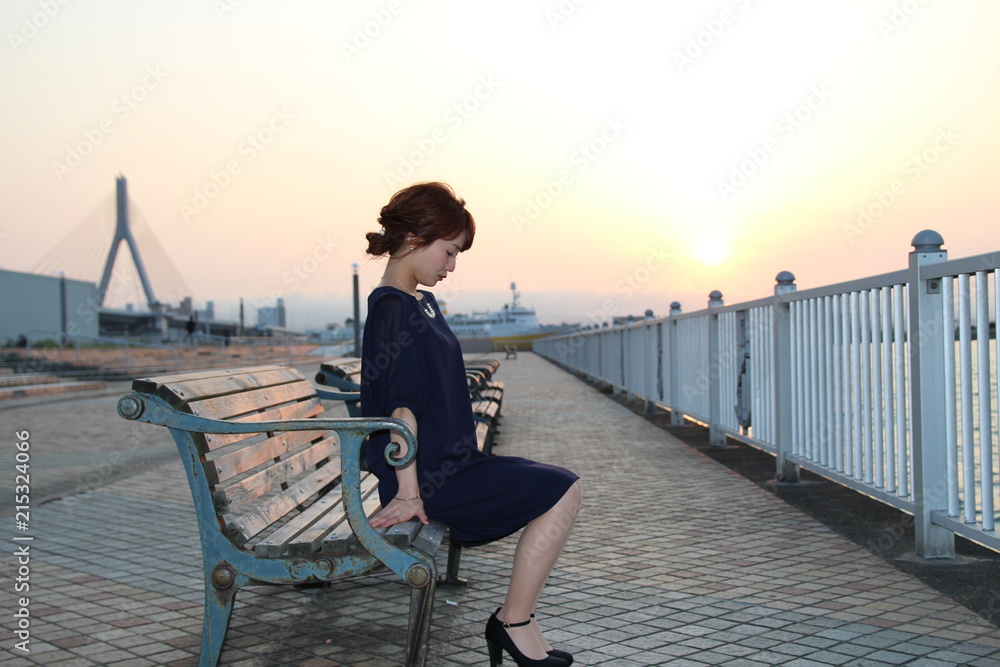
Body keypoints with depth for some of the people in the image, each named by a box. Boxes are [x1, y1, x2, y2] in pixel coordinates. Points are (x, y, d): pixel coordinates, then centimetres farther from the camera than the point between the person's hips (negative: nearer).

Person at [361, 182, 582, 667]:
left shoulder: (422, 304, 15)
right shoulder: (392, 309, -16)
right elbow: (401, 407, -21)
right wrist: (408, 491, -23)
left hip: (451, 464, 10)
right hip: (432, 479, -10)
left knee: (557, 489, 13)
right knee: (563, 491, -11)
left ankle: (516, 619, 12)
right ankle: (514, 622, -2)